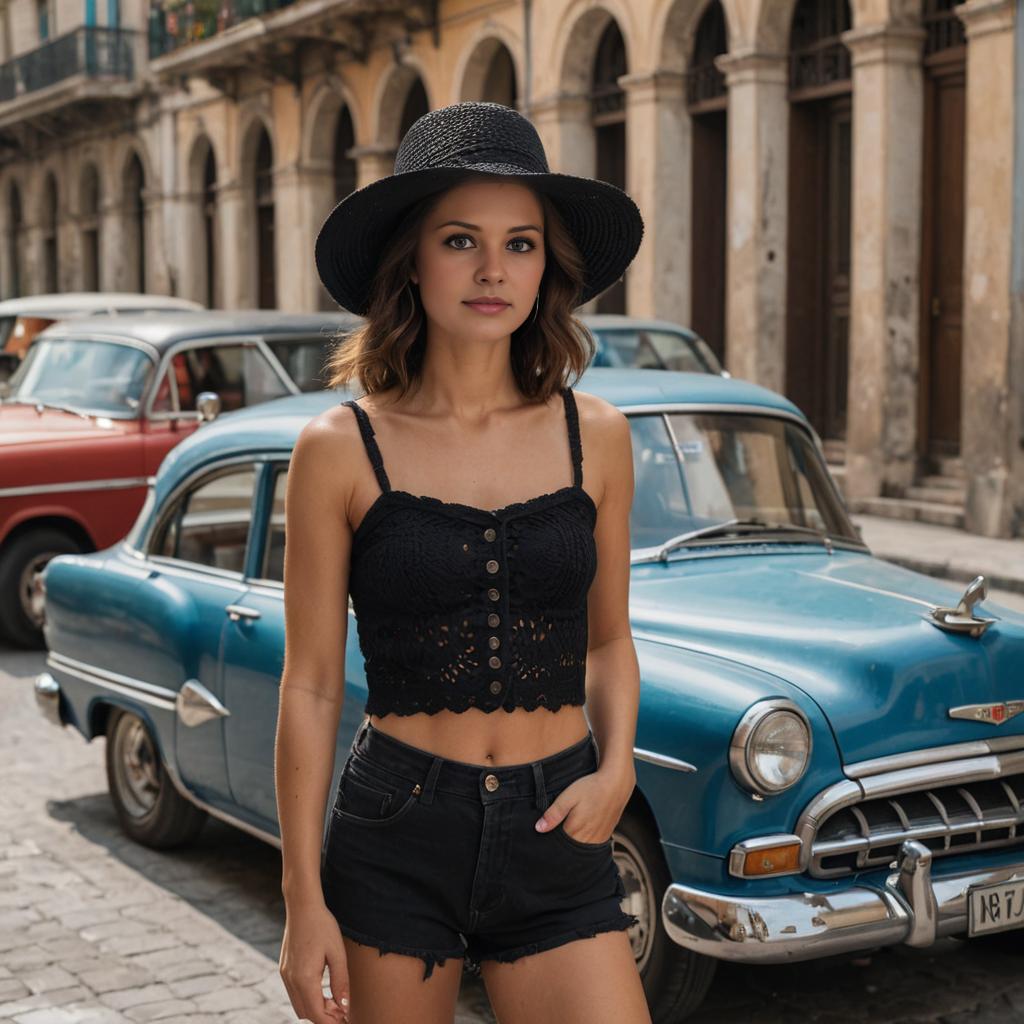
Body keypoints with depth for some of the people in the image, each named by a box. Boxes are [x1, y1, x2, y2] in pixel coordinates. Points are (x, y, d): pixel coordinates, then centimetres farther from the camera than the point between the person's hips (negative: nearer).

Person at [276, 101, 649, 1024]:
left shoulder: (596, 436, 2)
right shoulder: (340, 450, -5)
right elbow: (312, 684, -2)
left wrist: (616, 770, -5)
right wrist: (303, 899, -3)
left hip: (556, 842, 2)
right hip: (394, 839, -1)